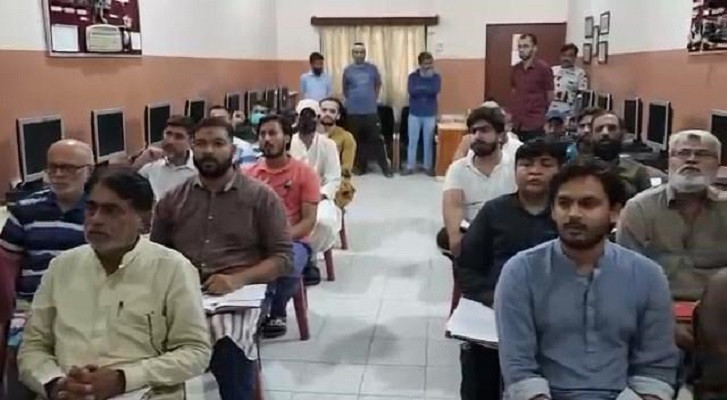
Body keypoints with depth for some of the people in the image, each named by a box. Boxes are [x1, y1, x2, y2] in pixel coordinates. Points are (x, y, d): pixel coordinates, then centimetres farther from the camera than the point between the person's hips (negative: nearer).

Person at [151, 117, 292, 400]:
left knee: (229, 346, -35)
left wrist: (238, 279, -13)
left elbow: (282, 257, 3)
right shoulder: (172, 199, 17)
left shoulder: (261, 196, 7)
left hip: (239, 294, -2)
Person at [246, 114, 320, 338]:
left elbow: (309, 221, -4)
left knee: (288, 265, -36)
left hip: (293, 241, -2)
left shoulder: (305, 173, 1)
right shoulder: (249, 174, 11)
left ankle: (277, 312, -5)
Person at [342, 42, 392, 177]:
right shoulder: (348, 70, 2)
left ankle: (385, 167, 5)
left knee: (376, 139, 0)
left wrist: (373, 99, 11)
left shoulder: (372, 68, 2)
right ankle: (361, 166, 19)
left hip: (371, 110, -1)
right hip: (354, 111, 1)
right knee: (358, 140, 7)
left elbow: (378, 85, 15)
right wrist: (353, 100, 11)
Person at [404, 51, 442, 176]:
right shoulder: (413, 76, 0)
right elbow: (411, 90, -16)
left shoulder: (436, 77, 1)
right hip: (414, 114, 0)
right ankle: (410, 166, 11)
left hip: (430, 115, 0)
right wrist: (427, 90, -15)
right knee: (412, 141, 3)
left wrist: (420, 89, -12)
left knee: (428, 142, 6)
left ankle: (428, 166, 16)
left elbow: (436, 91, -17)